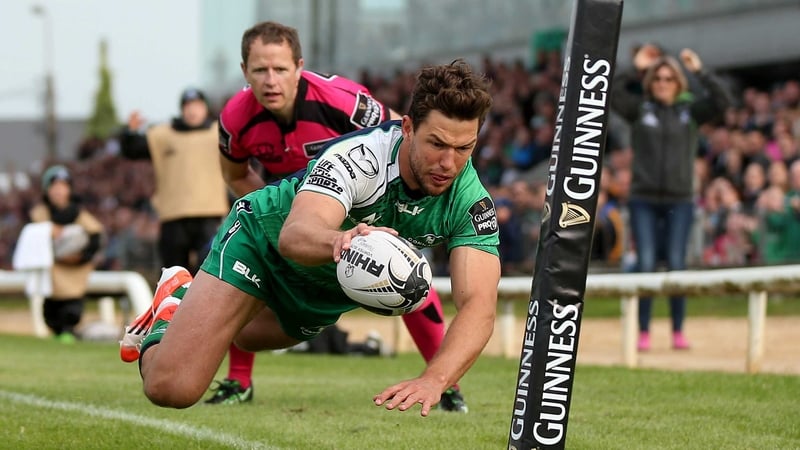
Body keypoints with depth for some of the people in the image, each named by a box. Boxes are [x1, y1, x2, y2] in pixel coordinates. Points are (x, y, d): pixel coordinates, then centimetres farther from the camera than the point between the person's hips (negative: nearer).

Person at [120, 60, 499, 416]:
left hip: (333, 288, 5)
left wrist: (435, 379, -58)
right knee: (171, 389, -15)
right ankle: (173, 305, 16)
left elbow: (479, 305, -39)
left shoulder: (471, 201, -27)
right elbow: (294, 235, -55)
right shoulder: (361, 155, -39)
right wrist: (341, 239, -80)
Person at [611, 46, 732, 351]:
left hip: (680, 201, 0)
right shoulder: (639, 109, 6)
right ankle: (643, 333, 1)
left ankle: (678, 332, 7)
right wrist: (636, 68, -7)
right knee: (645, 265, -4)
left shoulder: (690, 111, 8)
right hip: (644, 200, 0)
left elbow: (721, 101, -4)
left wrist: (700, 72, -7)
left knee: (676, 266, -1)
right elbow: (612, 93, -6)